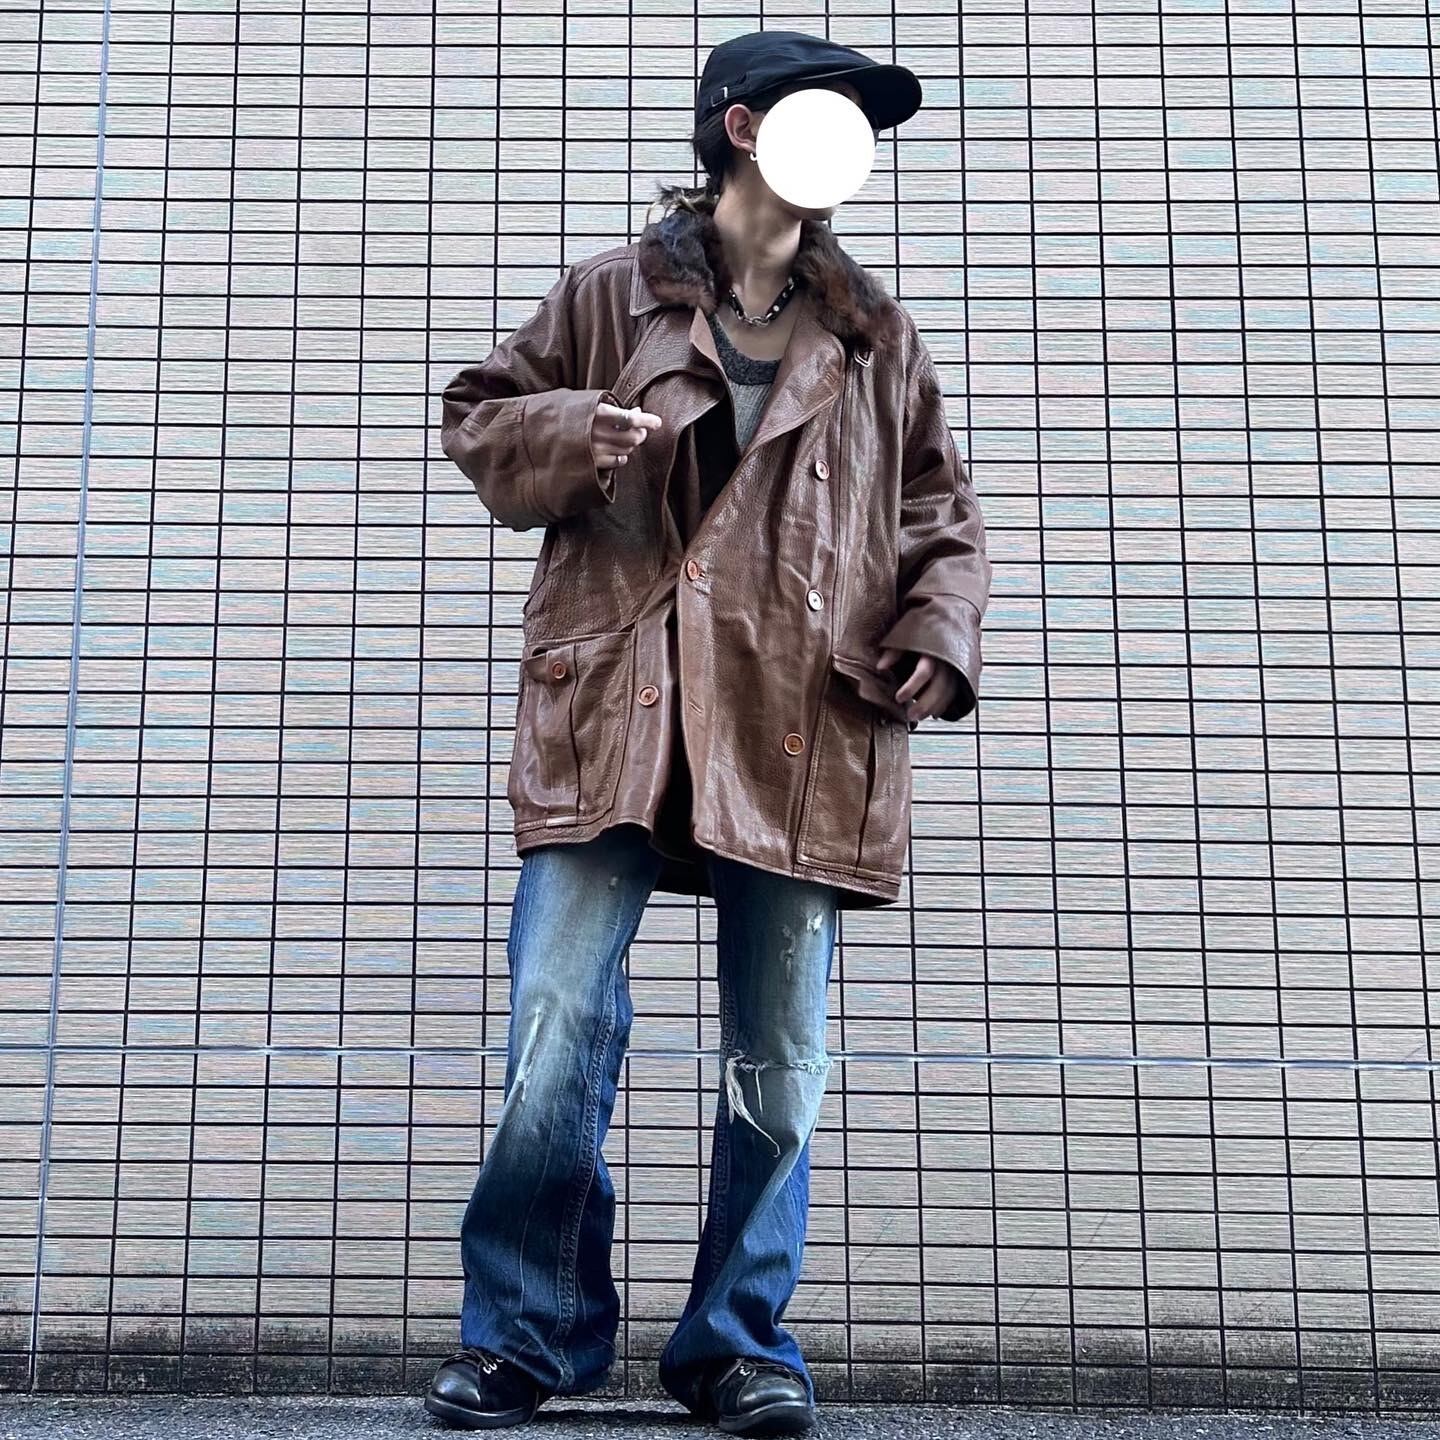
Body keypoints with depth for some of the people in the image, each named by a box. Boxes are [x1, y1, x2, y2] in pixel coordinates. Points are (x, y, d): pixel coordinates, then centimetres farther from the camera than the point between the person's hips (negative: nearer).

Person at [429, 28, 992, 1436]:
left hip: (803, 739, 2)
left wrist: (938, 628, -1)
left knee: (779, 1066, 5)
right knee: (556, 1040, -5)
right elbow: (479, 414, 14)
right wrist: (566, 433, -8)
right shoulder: (611, 295, 11)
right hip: (614, 717, -2)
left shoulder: (876, 339, 18)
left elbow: (940, 513, 18)